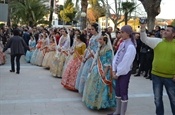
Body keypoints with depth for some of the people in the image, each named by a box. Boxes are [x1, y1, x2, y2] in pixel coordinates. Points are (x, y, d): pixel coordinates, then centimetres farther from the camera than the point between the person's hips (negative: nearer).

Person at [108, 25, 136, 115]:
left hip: (125, 72, -8)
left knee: (123, 92, 2)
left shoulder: (131, 46, -17)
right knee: (118, 91, 15)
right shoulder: (122, 44, 8)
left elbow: (126, 62, -19)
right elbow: (116, 57, 7)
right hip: (118, 71, 8)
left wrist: (118, 73, -13)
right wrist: (114, 70, -1)